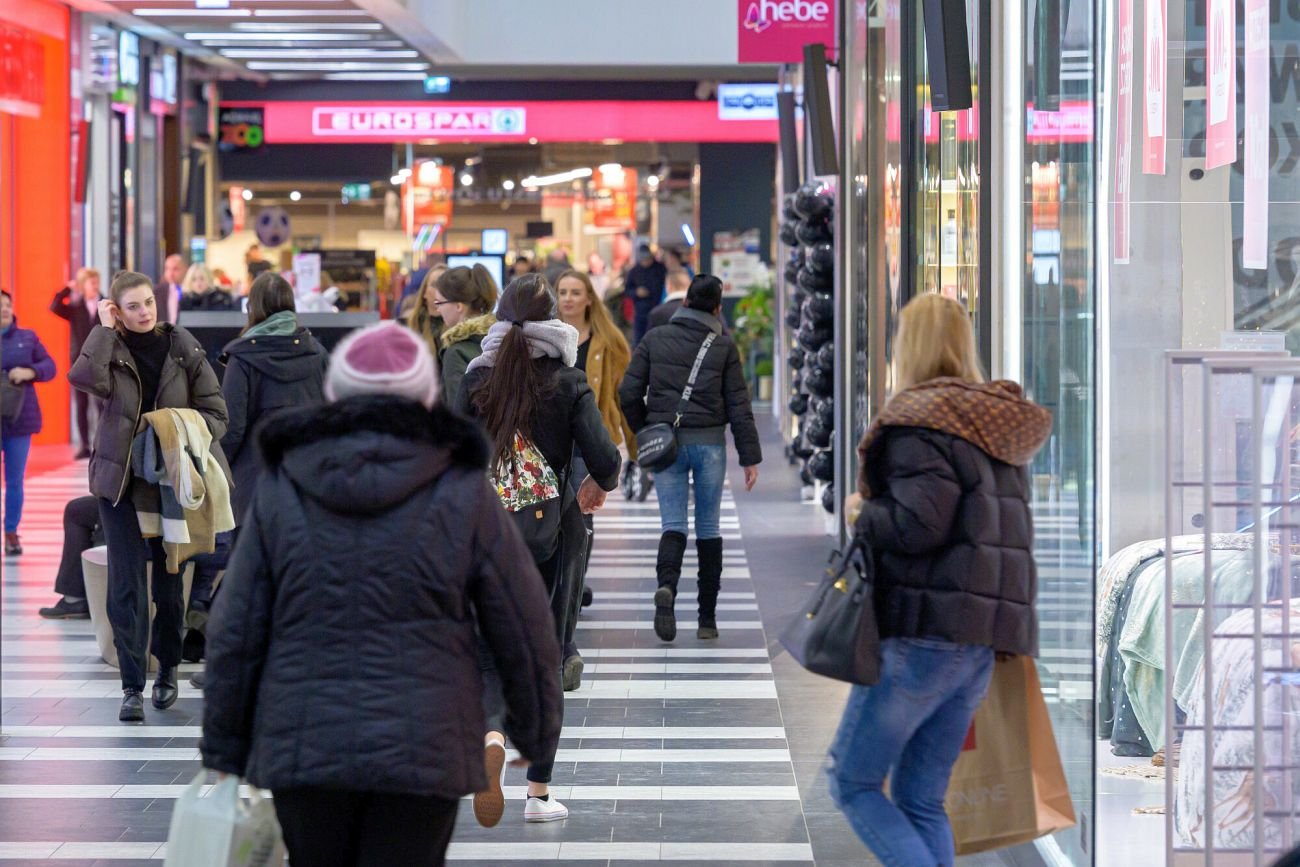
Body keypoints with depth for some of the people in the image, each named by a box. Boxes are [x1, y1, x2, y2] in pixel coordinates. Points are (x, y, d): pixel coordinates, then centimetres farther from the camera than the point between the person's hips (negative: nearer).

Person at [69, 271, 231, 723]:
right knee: (126, 584, -5)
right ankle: (133, 688, -1)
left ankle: (167, 671, 28)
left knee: (169, 580, 10)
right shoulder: (110, 349, -2)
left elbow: (215, 412, 1)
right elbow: (85, 378, -25)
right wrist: (104, 328, -17)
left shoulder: (183, 347, -1)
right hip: (119, 479, -1)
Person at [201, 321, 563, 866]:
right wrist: (539, 736, 16)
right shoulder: (464, 495, -2)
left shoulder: (280, 492, 1)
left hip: (304, 753, 2)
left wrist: (224, 748, 12)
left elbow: (235, 635, 3)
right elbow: (523, 631, 2)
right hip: (422, 755, -2)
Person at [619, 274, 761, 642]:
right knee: (709, 528, 9)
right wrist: (750, 457, 1)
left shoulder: (655, 339, 2)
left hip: (665, 443, 1)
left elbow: (629, 393, 0)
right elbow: (738, 405, -2)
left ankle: (666, 587, -28)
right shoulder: (724, 346, -2)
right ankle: (707, 618, 9)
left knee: (673, 524, 3)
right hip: (709, 443, -1)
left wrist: (645, 432, 14)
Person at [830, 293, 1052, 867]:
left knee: (852, 781, 1)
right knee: (921, 799, 13)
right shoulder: (999, 427, 17)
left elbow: (920, 523, -20)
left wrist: (862, 513, -2)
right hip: (985, 637, 8)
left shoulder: (918, 421, -9)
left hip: (926, 631, -8)